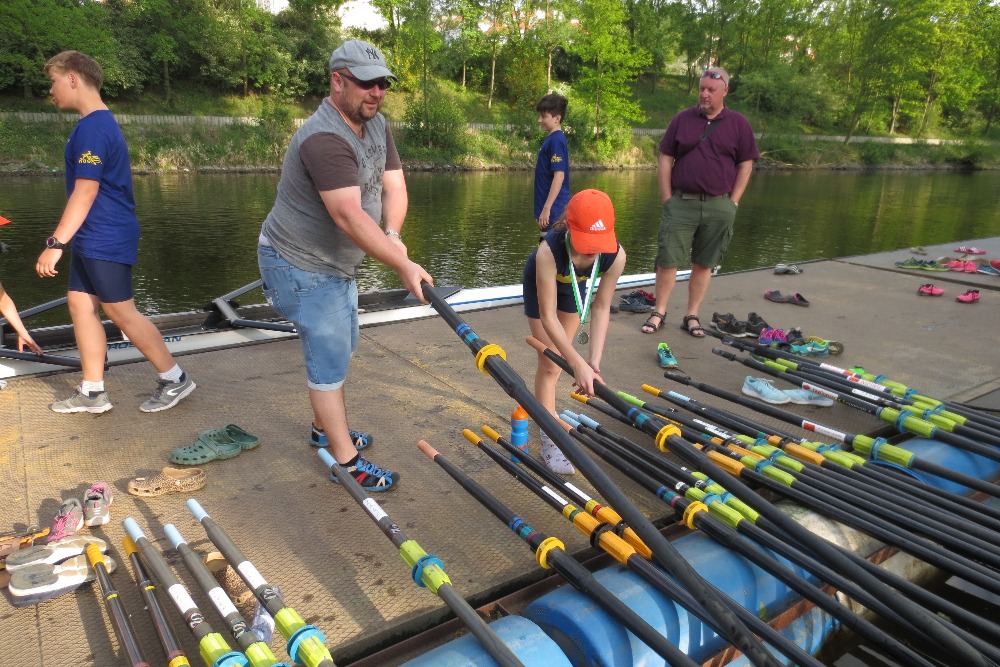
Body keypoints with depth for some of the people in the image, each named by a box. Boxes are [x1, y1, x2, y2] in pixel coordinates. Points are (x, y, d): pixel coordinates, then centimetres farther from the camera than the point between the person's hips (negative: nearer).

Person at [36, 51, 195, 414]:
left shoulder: (92, 128, -17)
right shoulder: (98, 123, 15)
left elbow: (85, 192, -22)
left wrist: (55, 243, -20)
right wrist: (66, 240, 25)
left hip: (105, 239, -10)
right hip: (93, 238, 10)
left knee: (121, 312, -3)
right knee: (80, 305, 10)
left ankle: (175, 379, 8)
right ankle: (92, 393, 17)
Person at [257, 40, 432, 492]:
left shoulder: (377, 124, 2)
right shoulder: (324, 139, -28)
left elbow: (394, 186, -3)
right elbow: (349, 216, -38)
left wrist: (393, 235, -23)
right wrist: (403, 265, -42)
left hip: (336, 264, 10)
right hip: (301, 267, -10)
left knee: (339, 348, 21)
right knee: (330, 361, -5)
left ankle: (325, 428, 41)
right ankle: (346, 463, 7)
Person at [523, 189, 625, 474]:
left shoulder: (616, 255, -36)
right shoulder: (549, 251, -45)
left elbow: (601, 307, -25)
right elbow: (548, 317, -41)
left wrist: (593, 359, -35)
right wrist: (580, 365, -46)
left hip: (575, 285, 3)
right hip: (541, 284, -3)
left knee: (563, 356, 13)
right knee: (549, 362, -7)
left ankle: (545, 412, 38)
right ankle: (550, 439, 1)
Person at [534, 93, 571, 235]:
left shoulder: (556, 140, -14)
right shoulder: (550, 139, 14)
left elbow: (559, 176, -21)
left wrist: (546, 208, -23)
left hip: (554, 208, -9)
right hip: (551, 206, 9)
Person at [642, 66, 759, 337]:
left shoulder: (738, 124, 6)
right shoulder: (681, 120, 6)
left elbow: (745, 165, 7)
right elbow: (665, 160, 6)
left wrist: (732, 203, 0)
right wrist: (667, 199, -1)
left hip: (718, 205, 0)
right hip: (681, 202, 0)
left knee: (704, 263, 6)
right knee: (667, 259, -3)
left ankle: (692, 315, 15)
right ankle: (659, 312, 9)